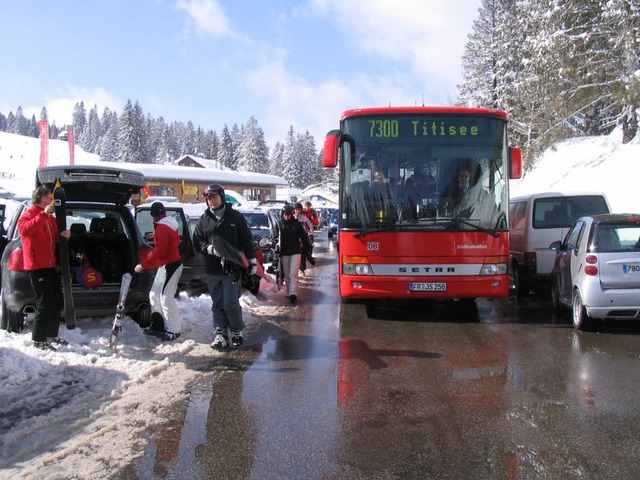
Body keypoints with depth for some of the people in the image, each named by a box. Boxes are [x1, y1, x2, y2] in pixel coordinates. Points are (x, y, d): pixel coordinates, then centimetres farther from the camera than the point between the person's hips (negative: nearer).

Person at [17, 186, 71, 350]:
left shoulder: (50, 218, 17)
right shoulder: (28, 215, -8)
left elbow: (56, 237, 25)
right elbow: (24, 230, -30)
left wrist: (64, 235, 2)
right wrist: (43, 214, -33)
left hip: (50, 266, 9)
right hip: (37, 267, -9)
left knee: (56, 301, 15)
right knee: (44, 304, -7)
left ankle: (52, 335, 27)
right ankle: (38, 340, 2)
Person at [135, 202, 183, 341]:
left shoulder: (162, 228, -18)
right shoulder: (170, 224, 12)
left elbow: (159, 251, -24)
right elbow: (176, 243, 23)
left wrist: (143, 265, -20)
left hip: (170, 265, -10)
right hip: (166, 264, 10)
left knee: (166, 297, -10)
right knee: (154, 295, 13)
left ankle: (174, 330, -5)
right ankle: (159, 325, 20)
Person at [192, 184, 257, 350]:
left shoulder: (236, 217, 2)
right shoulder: (203, 220, 8)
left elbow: (247, 240, 4)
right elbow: (197, 242, 10)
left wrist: (252, 260, 1)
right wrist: (209, 248, -10)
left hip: (232, 268, -3)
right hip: (212, 270, 3)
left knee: (230, 304, -4)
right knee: (217, 305, 7)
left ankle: (237, 331, 16)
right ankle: (220, 334, 15)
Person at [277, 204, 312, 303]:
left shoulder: (297, 224, -1)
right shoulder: (280, 224, 2)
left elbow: (304, 236, 4)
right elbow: (277, 237, 7)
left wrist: (307, 248, 3)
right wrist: (277, 247, -6)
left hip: (295, 251, -3)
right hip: (284, 252, 3)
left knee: (293, 274, -11)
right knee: (286, 274, 9)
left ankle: (293, 293, -19)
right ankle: (289, 292, 20)